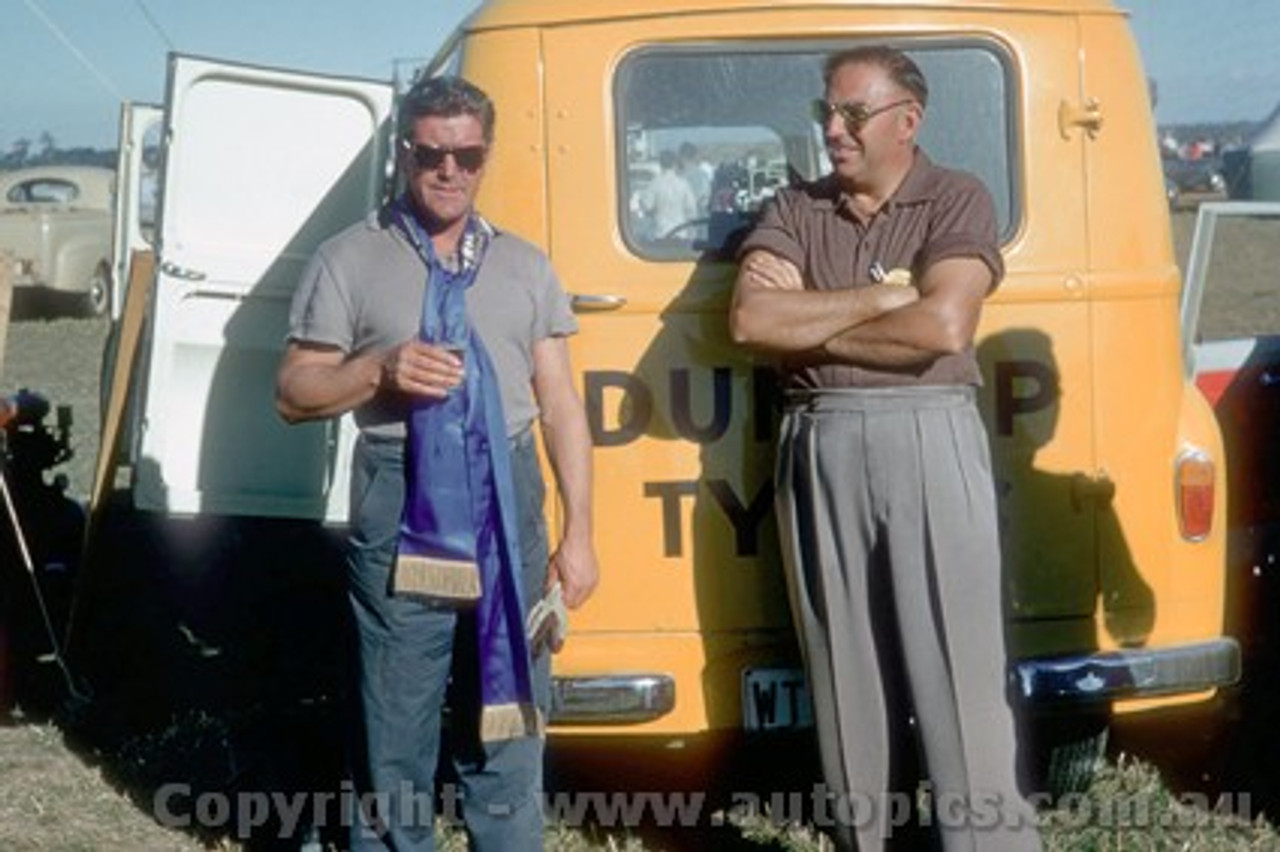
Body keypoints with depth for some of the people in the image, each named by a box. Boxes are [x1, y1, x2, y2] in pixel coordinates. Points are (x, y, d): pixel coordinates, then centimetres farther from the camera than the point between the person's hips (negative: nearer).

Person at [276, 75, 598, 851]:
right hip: (402, 511, -3)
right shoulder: (351, 260, 3)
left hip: (509, 509, 3)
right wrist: (380, 370, -15)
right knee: (395, 730, 5)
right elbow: (294, 394, 3)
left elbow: (562, 406, 12)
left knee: (507, 728, 10)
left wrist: (579, 533, 6)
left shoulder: (526, 267, 13)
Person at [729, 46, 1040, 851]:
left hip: (928, 443, -4)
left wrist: (805, 321, -6)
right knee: (845, 673, 9)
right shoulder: (795, 210, 10)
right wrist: (881, 297, -9)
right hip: (821, 449, 4)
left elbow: (943, 326, -15)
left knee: (958, 672, -3)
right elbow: (750, 318, -5)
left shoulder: (957, 200, 1)